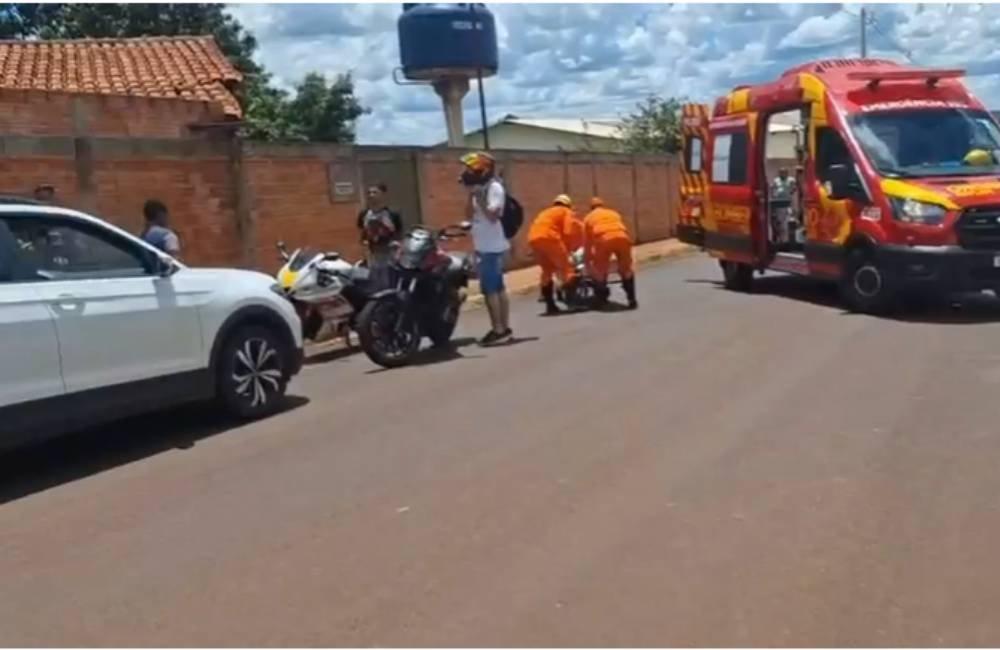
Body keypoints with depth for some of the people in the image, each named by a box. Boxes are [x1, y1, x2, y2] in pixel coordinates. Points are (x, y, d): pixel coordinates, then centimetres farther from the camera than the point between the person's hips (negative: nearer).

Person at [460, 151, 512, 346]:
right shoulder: (479, 189, 13)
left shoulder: (494, 187, -12)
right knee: (497, 288, 12)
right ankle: (504, 328, 17)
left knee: (490, 289, -10)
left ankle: (498, 330, -7)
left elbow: (493, 215, -21)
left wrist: (480, 198, -18)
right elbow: (469, 215, 11)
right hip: (483, 247, 9)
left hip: (492, 247, -9)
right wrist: (470, 195, 0)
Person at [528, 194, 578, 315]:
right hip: (549, 237, -6)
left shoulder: (546, 212, 38)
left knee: (547, 270, 17)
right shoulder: (566, 212, 19)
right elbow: (567, 232, 0)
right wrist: (566, 249, 8)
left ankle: (550, 305, 15)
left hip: (533, 239, 6)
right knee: (564, 266, 4)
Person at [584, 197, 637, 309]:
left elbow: (587, 242, 29)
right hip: (622, 238, 2)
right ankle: (632, 299, 16)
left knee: (599, 271, 18)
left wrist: (587, 261, 38)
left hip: (603, 239, -2)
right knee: (626, 269, 20)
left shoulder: (589, 218, 31)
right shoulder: (614, 214, 37)